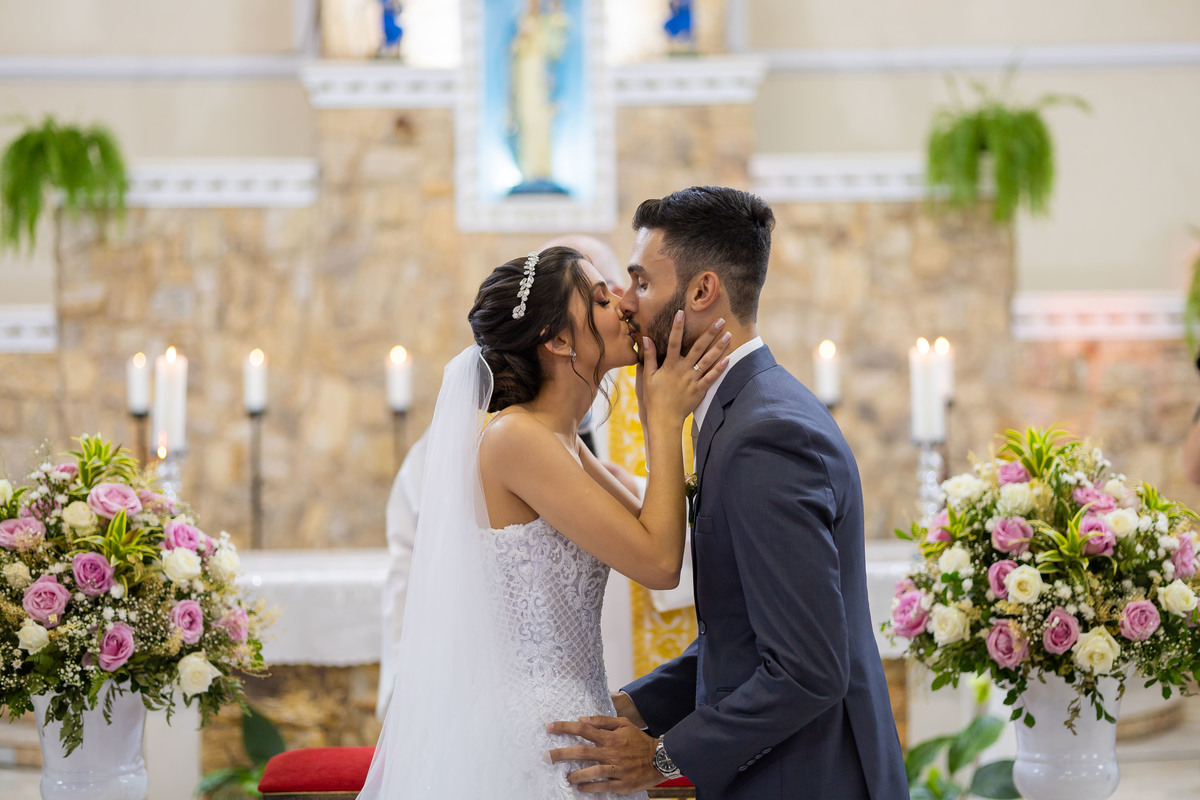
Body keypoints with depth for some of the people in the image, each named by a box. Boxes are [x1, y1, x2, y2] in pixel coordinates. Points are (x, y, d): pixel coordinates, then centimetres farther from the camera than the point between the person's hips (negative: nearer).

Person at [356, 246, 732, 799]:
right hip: (534, 733, -9)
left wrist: (667, 413, 9)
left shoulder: (560, 441, 11)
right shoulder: (517, 438, -18)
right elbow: (658, 562, -19)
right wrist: (665, 417, -10)